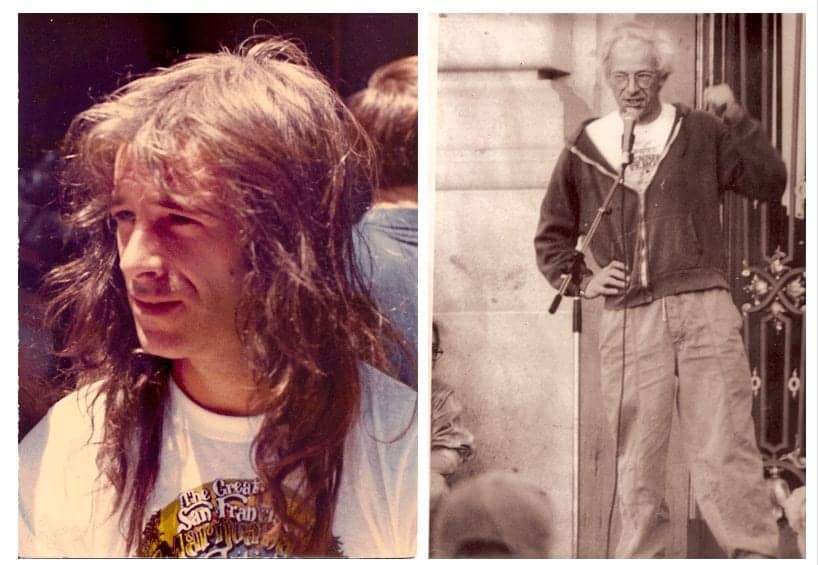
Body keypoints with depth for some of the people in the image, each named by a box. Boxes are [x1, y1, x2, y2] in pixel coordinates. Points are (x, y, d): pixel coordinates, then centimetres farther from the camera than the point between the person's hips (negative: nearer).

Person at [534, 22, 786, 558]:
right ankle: (641, 553, 13)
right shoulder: (584, 149, 12)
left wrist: (736, 119, -6)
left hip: (704, 309, -1)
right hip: (628, 319, 2)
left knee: (725, 448, -5)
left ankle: (755, 551, 1)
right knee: (637, 458, 4)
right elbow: (552, 235, 21)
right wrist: (581, 279, 5)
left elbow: (770, 183, 2)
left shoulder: (701, 132, 8)